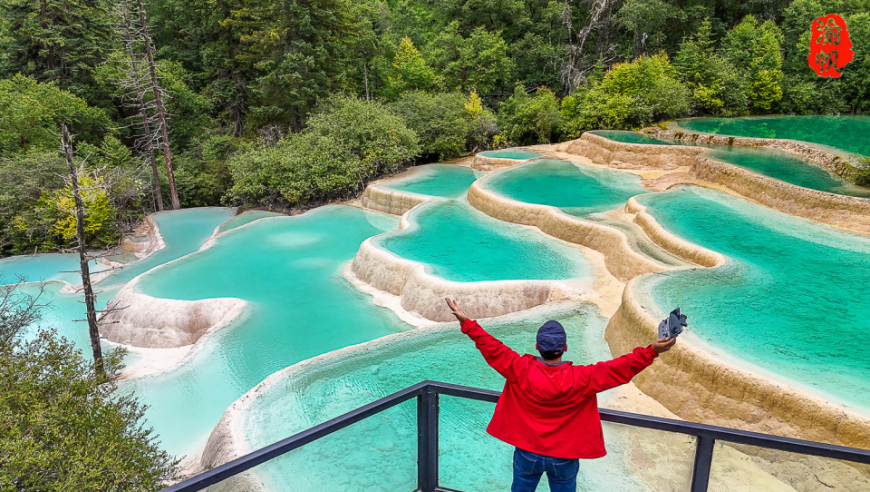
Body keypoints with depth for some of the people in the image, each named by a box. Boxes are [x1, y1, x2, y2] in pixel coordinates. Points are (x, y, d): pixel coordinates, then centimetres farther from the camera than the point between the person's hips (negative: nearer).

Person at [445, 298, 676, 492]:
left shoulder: (521, 371, -23)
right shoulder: (581, 379, -25)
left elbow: (492, 348, -18)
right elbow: (620, 369, -23)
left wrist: (467, 323, -11)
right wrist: (651, 352, -22)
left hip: (528, 453, 1)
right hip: (564, 458, 0)